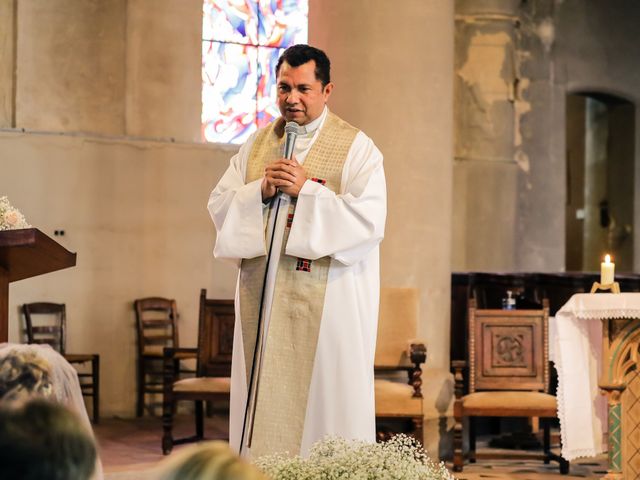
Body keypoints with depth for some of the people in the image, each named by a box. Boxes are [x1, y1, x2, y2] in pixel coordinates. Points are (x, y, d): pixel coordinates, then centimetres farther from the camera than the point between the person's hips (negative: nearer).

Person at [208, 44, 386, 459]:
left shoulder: (357, 149, -2)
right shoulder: (257, 145, 14)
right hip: (263, 298, 5)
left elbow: (369, 220, -13)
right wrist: (261, 191, -10)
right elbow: (219, 205, 9)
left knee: (325, 397, -4)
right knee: (264, 403, 5)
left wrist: (307, 190, -16)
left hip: (326, 303, -4)